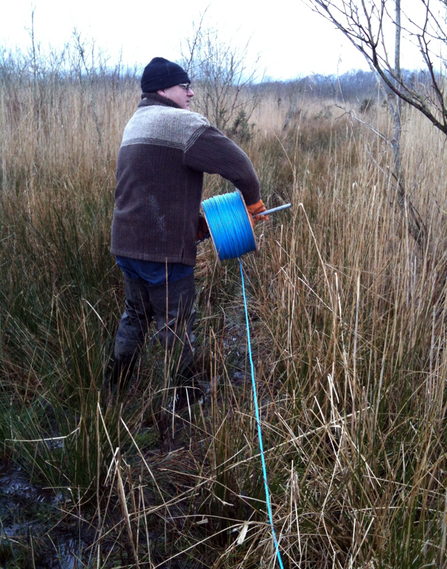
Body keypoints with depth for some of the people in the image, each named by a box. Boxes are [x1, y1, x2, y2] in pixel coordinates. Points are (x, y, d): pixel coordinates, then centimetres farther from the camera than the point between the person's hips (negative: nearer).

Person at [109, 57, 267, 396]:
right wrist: (253, 200, -1)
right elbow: (234, 161, -20)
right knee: (176, 327, 5)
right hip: (164, 249, -9)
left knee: (136, 315, 24)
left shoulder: (136, 124, 20)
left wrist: (199, 225, 15)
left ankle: (118, 386, 36)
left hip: (126, 244, 9)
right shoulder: (180, 122, -12)